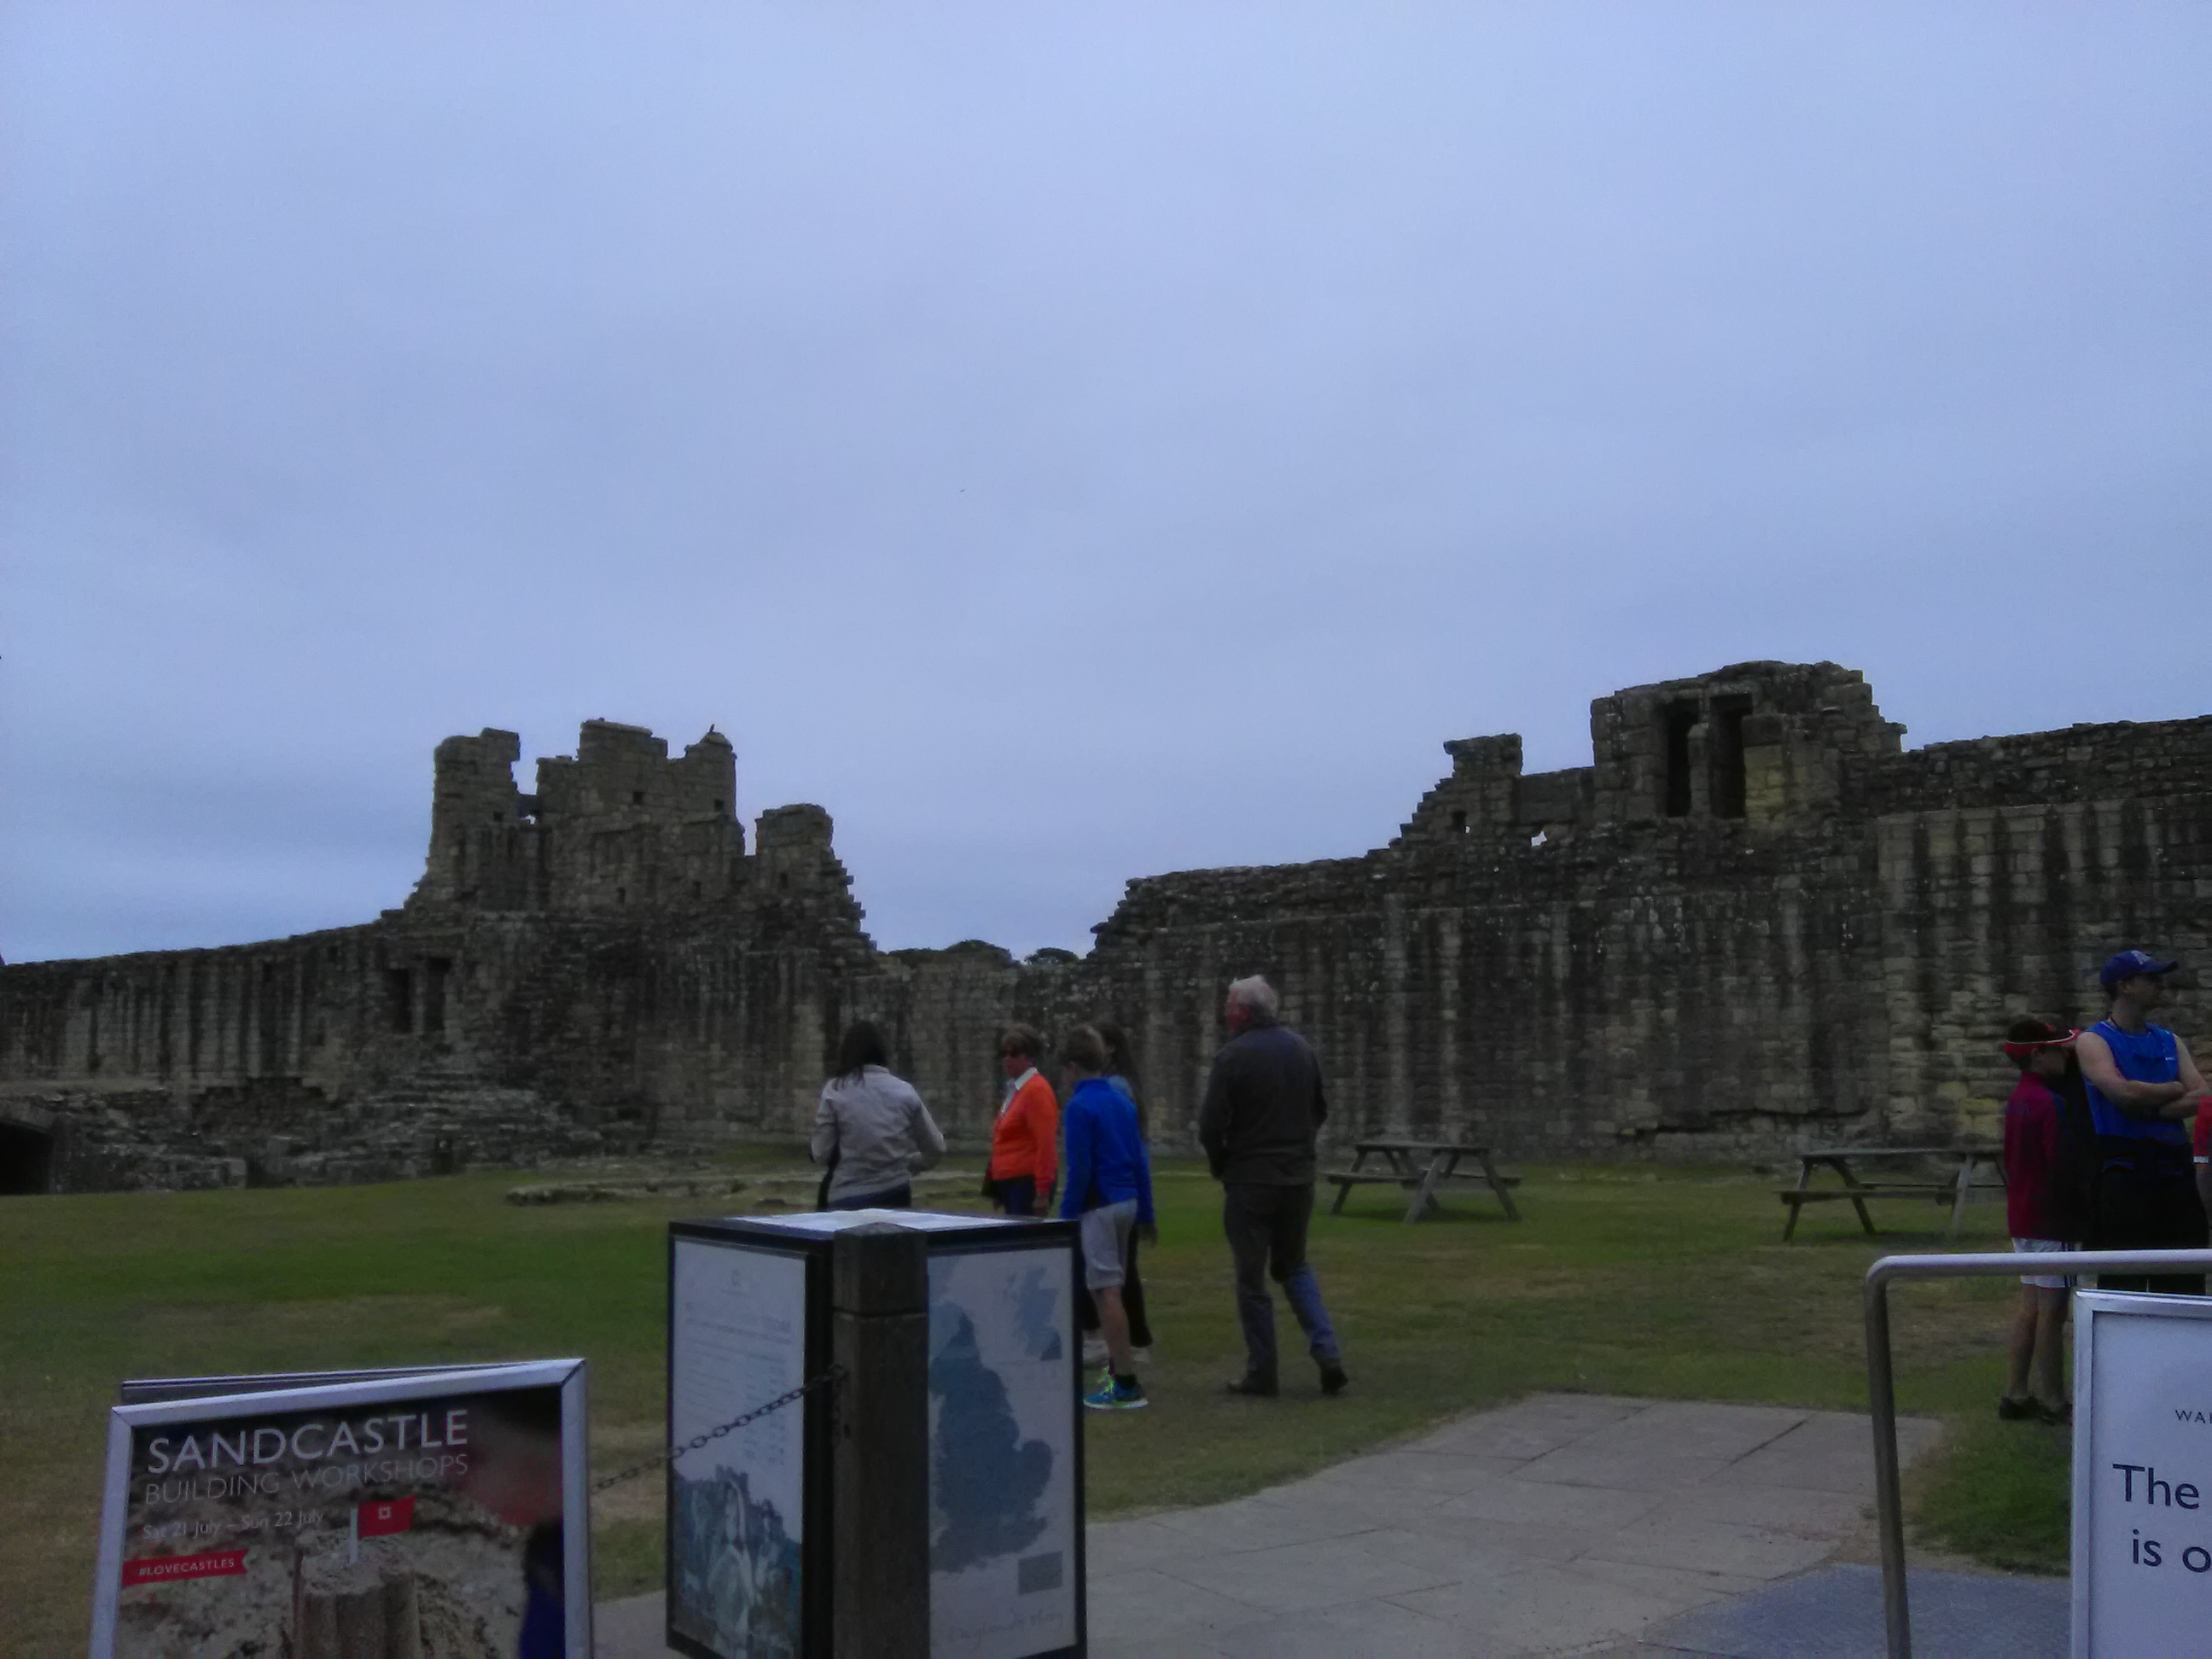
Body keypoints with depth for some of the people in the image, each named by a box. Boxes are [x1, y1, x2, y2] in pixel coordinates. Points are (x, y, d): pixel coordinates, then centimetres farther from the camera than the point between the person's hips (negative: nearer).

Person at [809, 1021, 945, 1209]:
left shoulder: (835, 1091, -5)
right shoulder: (905, 1091, 4)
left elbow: (821, 1154, -4)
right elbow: (936, 1148, 9)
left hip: (849, 1201, -3)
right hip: (896, 1196, 3)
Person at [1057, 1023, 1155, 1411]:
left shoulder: (1080, 1107, -12)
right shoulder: (1123, 1102, 11)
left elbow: (1079, 1169, -15)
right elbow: (1140, 1159, 14)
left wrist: (1067, 1217, -9)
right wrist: (1145, 1213, 19)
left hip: (1098, 1206, -8)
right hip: (1127, 1203, 8)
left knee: (1106, 1292, -6)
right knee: (1107, 1288, 20)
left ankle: (1126, 1385, -5)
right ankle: (1116, 1366, 31)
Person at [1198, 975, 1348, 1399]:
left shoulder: (1232, 1057, -15)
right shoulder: (1301, 1048, 5)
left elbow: (1211, 1126, -16)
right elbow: (1320, 1110, 13)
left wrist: (1220, 1165, 2)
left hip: (1250, 1181, -6)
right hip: (1299, 1177, 6)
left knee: (1251, 1277, 6)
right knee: (1294, 1265, 20)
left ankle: (1262, 1374, 11)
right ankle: (1327, 1354, 7)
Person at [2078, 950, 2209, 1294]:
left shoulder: (2170, 1042, 17)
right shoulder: (2094, 1041, -1)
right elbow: (2123, 1092, -18)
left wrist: (2149, 1109, -11)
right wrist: (2175, 1090, -1)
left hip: (2174, 1168, 6)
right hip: (2123, 1172, -6)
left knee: (2184, 1281, 6)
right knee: (2122, 1282, -3)